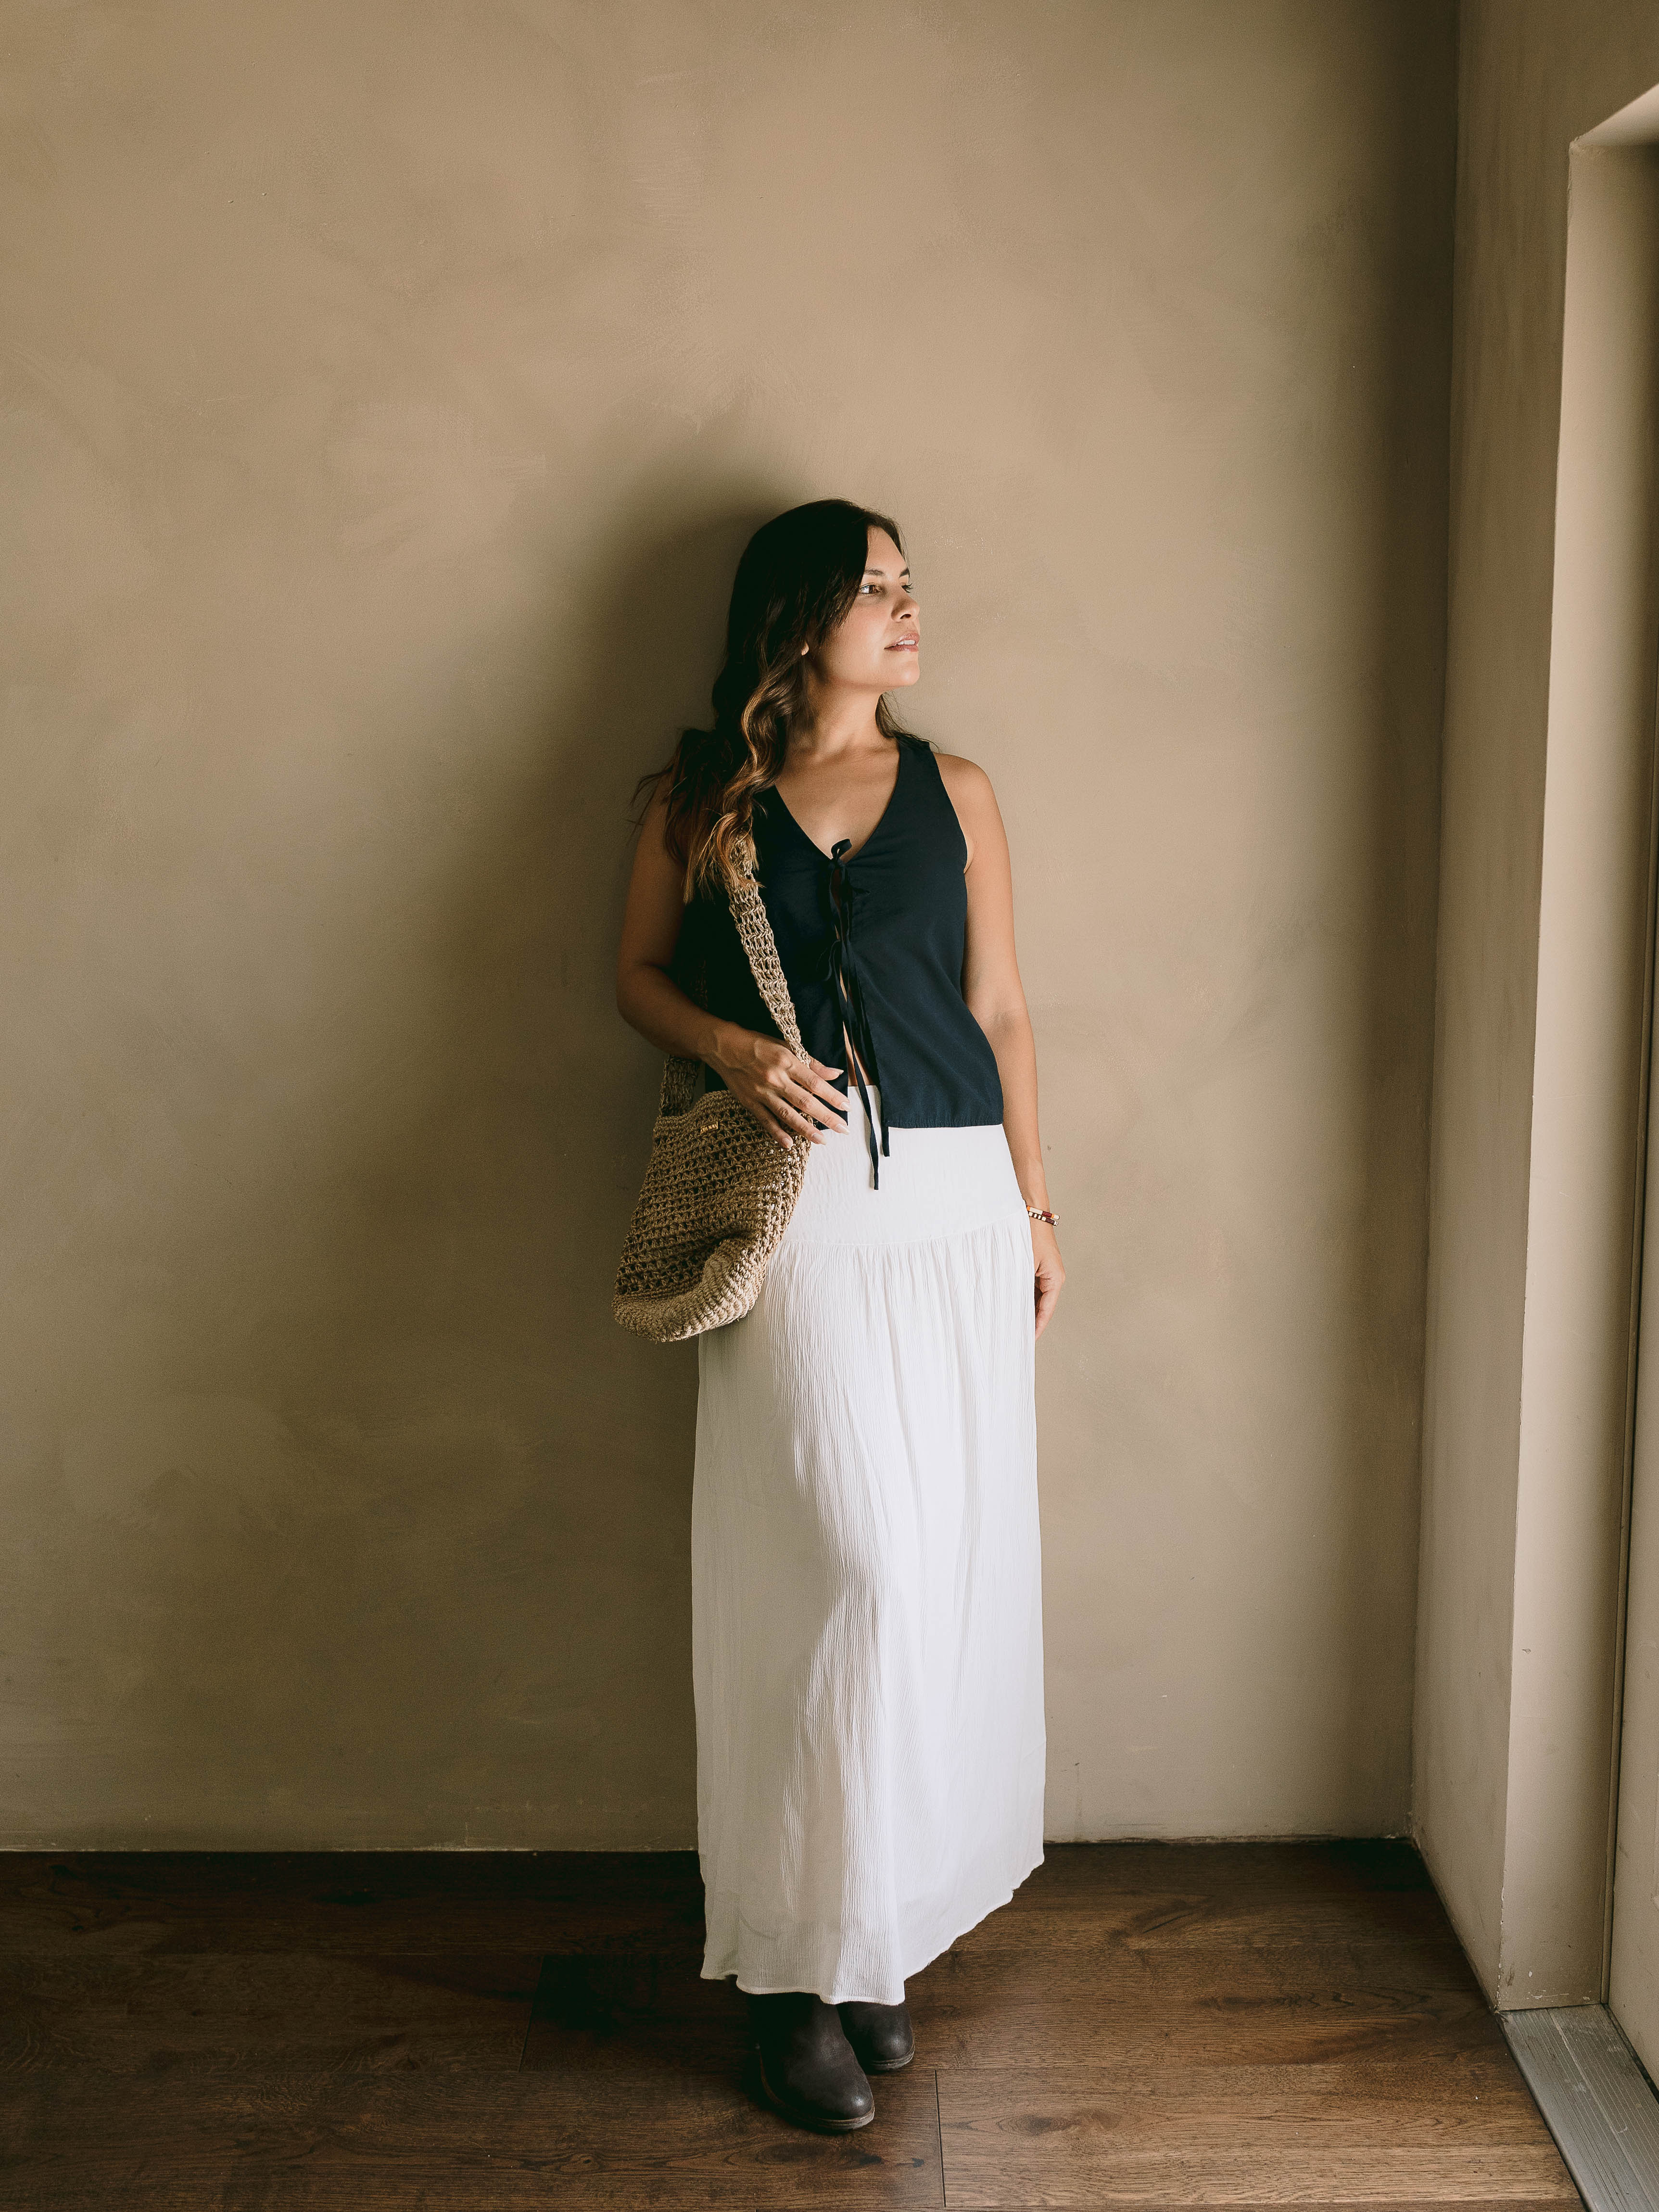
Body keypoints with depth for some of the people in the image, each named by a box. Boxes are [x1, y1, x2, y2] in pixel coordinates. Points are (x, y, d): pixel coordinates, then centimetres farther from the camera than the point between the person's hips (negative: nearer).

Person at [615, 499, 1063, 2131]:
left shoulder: (955, 793, 12)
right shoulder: (698, 799, 8)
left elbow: (999, 1008, 13)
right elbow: (639, 975, 11)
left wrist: (1034, 1205, 9)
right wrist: (737, 1052, -9)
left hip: (951, 1202, 3)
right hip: (797, 1203, -3)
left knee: (940, 1555, 3)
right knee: (851, 1555, -11)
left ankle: (870, 1926, 19)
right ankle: (807, 1961, 2)